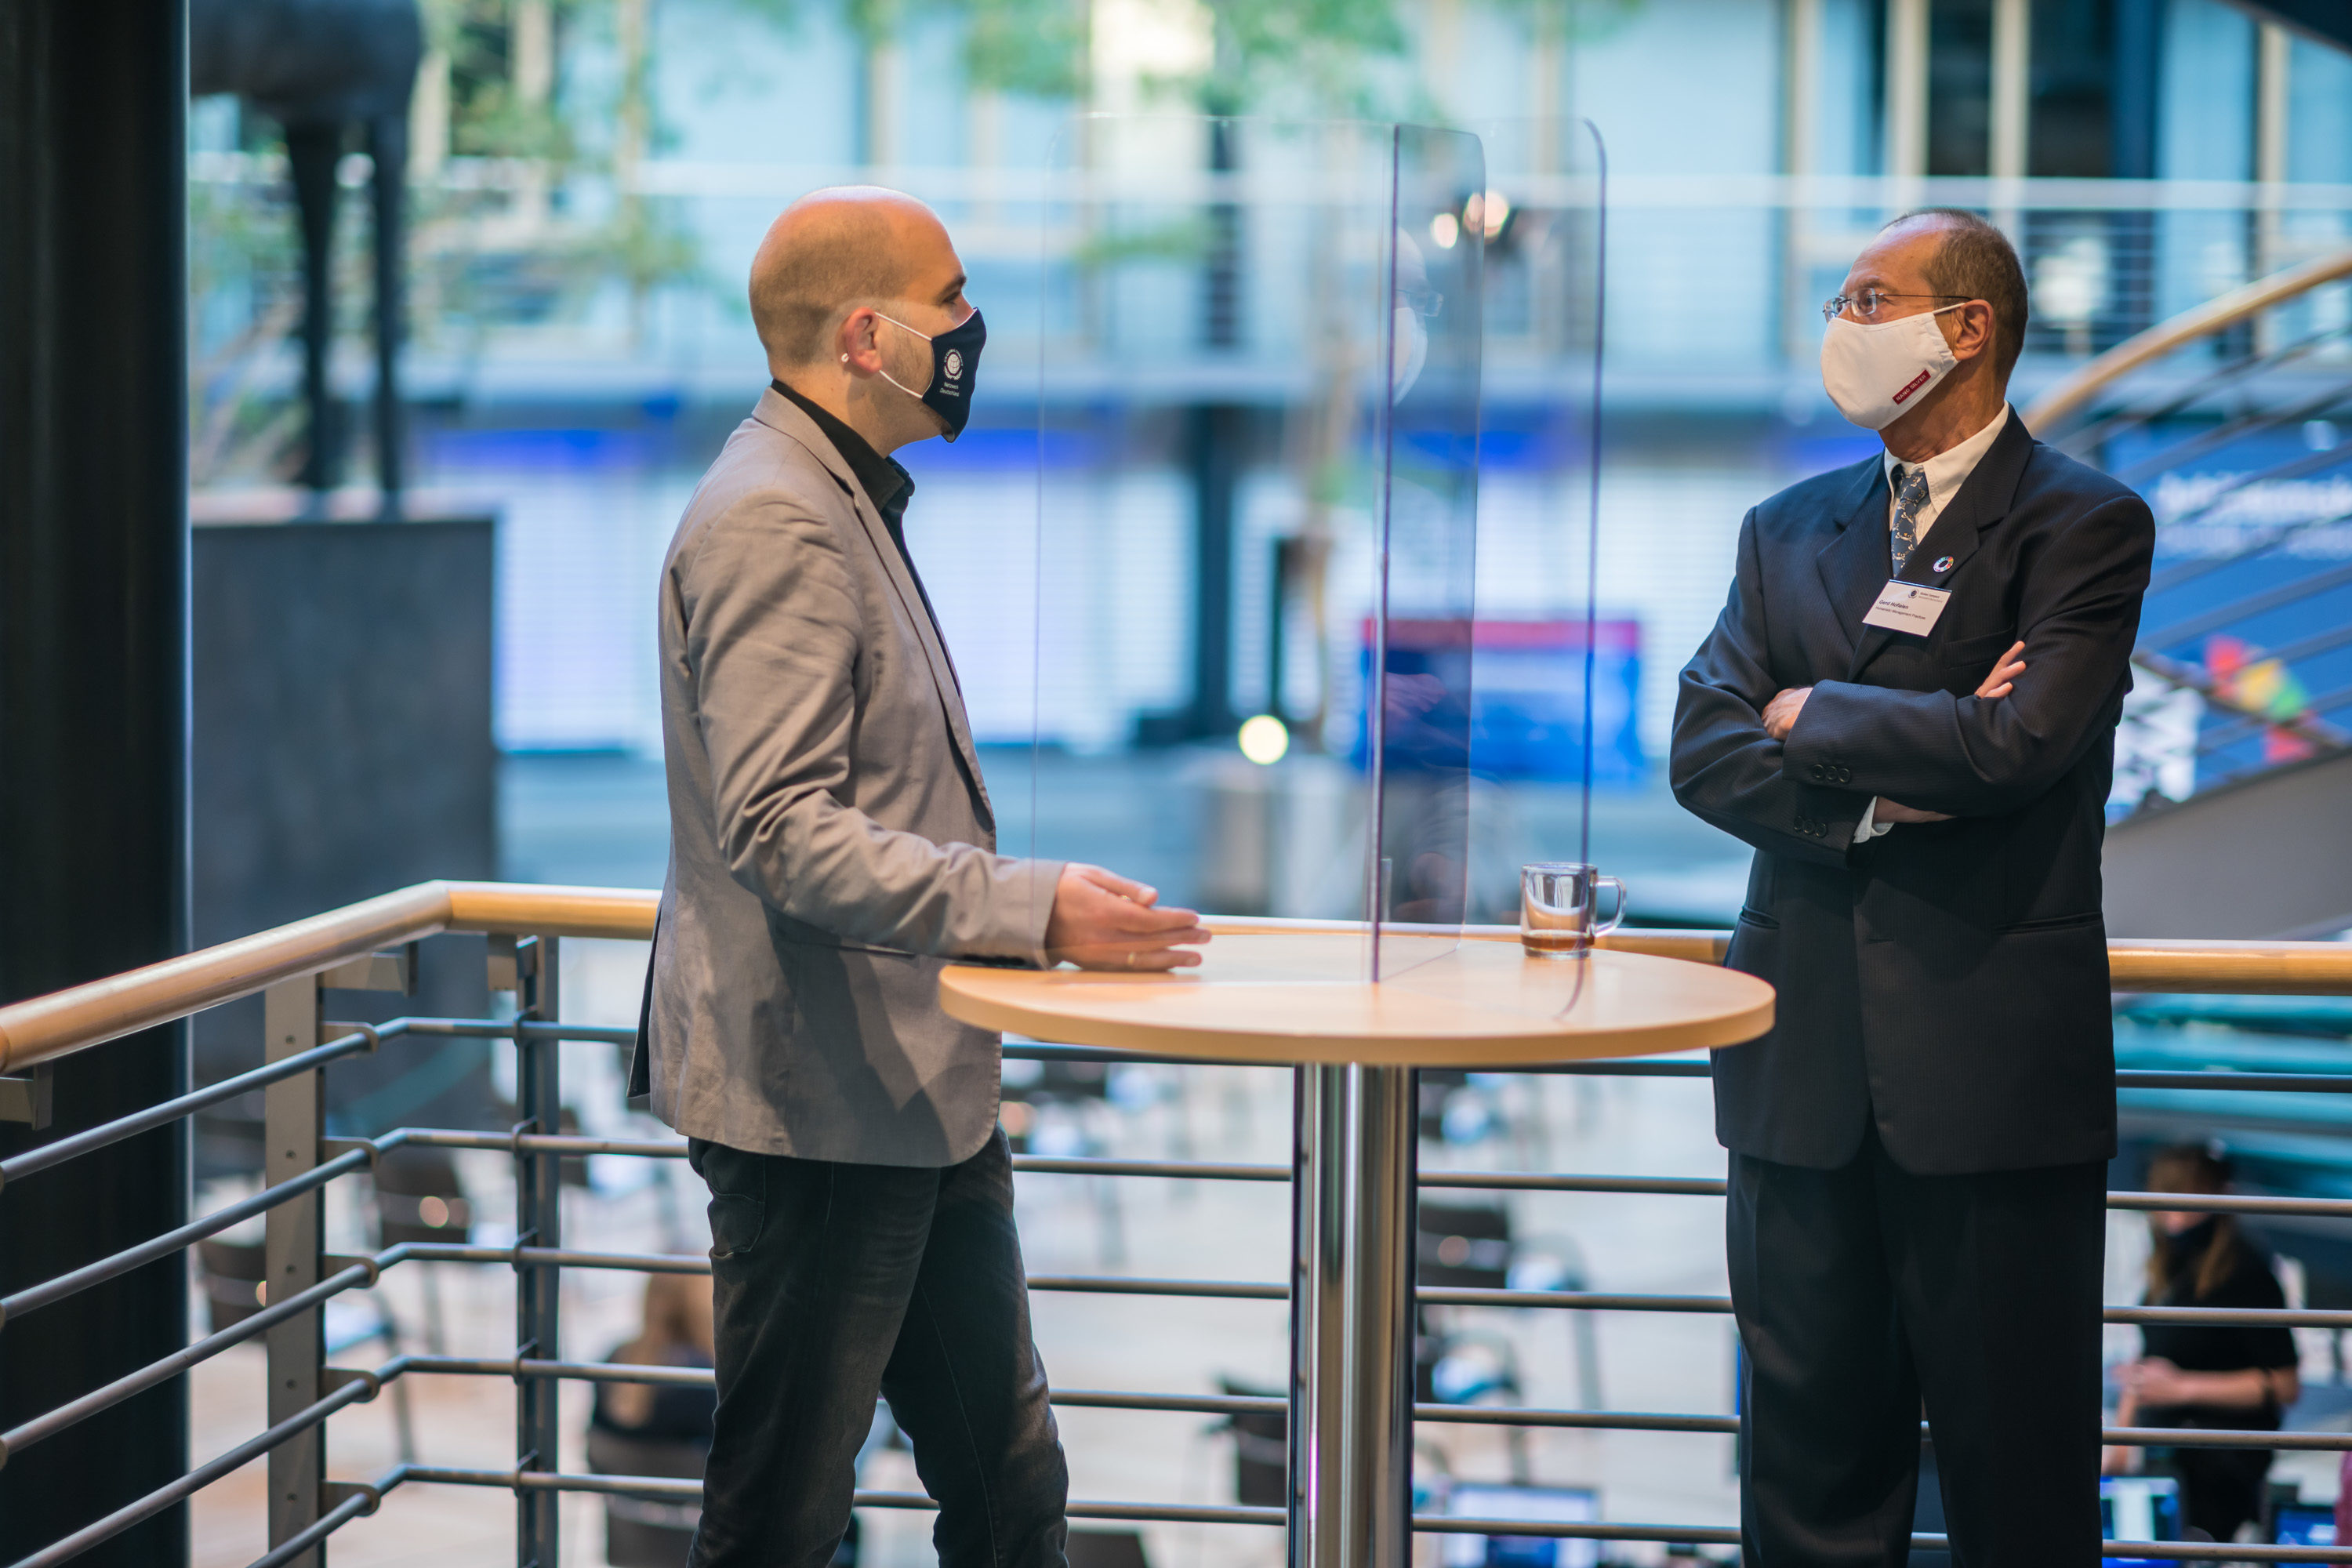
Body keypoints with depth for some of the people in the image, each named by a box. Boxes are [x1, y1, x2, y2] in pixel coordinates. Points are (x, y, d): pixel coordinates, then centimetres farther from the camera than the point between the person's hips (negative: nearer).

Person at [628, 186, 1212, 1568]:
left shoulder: (851, 505, 18)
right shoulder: (772, 523, -16)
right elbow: (781, 832, -26)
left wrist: (1030, 914, 20)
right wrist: (1032, 909, -29)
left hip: (916, 1091, 10)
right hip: (817, 1105, -10)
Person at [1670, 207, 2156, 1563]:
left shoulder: (2085, 526, -4)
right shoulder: (1791, 530, 14)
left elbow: (2018, 742, -19)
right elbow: (1705, 750, 2)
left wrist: (1813, 717, -6)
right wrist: (1878, 780, -13)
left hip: (1994, 1057, -5)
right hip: (1810, 1054, 5)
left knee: (2012, 1454, 3)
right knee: (1811, 1438, 10)